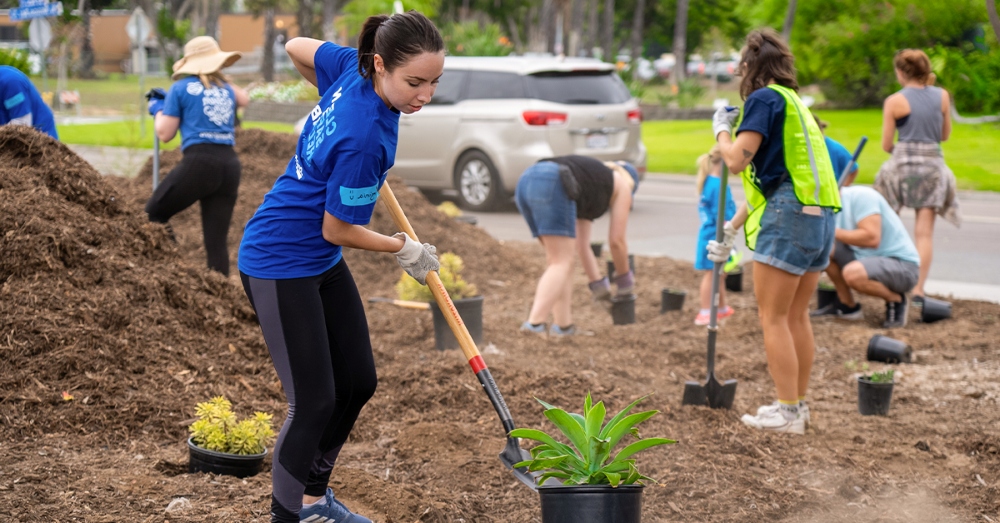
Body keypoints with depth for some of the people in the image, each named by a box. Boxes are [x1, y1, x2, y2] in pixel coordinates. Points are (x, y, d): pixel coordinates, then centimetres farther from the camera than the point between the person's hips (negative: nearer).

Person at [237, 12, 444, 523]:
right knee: (314, 401, -8)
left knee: (358, 382, 14)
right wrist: (405, 249, -3)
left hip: (322, 263, 10)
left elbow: (297, 47, 9)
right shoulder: (365, 138, -32)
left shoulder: (352, 67, -11)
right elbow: (337, 230, -20)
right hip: (280, 264, -10)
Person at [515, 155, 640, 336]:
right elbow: (616, 241, 21)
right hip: (551, 186, -8)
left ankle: (563, 325, 12)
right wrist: (625, 279, 34)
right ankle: (534, 324, -18)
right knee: (562, 262, -5)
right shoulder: (622, 185, 24)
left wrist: (598, 285, 42)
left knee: (558, 258, 16)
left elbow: (581, 245, 38)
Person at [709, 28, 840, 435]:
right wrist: (731, 232, 33)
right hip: (819, 217, 9)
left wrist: (721, 129, 6)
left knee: (773, 317, -3)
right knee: (796, 316, 16)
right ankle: (797, 404, 23)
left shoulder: (765, 98, -5)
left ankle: (788, 413, -2)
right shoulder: (794, 103, 24)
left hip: (788, 217, -9)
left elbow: (737, 160, -14)